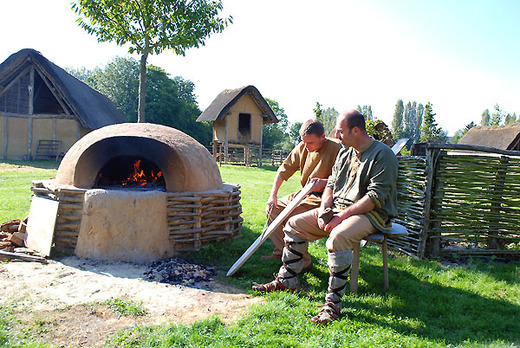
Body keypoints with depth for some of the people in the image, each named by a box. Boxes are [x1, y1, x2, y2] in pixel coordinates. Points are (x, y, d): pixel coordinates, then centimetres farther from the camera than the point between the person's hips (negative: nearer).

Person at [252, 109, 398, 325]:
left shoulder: (382, 155, -13)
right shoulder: (344, 153, 12)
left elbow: (376, 197, -21)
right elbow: (332, 183, 15)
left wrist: (342, 216, -24)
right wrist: (324, 210, -4)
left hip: (371, 213, -8)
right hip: (339, 208, 8)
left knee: (338, 237, -38)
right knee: (294, 225, 1)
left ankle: (333, 303, -26)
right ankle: (286, 281, 12)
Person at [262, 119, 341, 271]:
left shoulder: (336, 149, -16)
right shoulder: (302, 148, 4)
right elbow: (284, 170, 7)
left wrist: (324, 182, -34)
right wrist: (273, 195, 0)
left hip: (323, 197, -8)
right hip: (305, 194, 8)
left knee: (291, 214, -27)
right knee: (273, 207, 1)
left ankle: (303, 262, -14)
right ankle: (279, 251, 10)